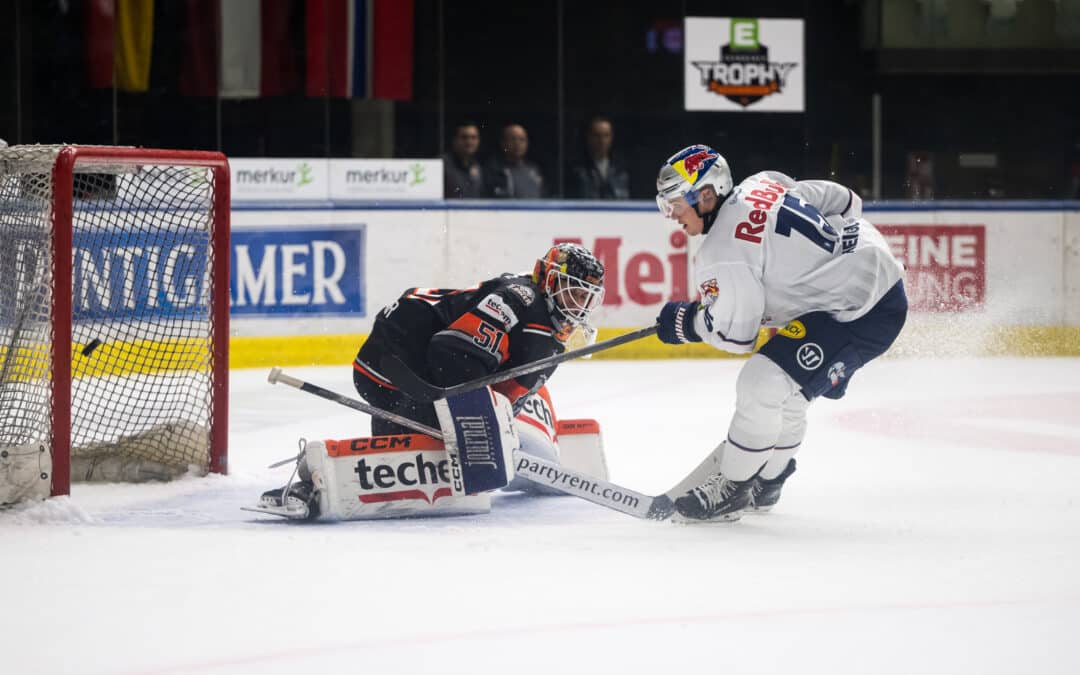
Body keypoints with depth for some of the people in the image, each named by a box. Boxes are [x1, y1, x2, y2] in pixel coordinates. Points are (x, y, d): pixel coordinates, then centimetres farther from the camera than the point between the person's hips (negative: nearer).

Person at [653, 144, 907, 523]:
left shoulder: (722, 250, -17)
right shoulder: (764, 183, 7)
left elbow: (735, 332, -13)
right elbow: (844, 202, 16)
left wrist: (684, 322, 4)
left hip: (860, 313, -10)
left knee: (764, 384, -13)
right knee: (786, 390, 21)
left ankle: (731, 490, 0)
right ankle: (765, 483, 35)